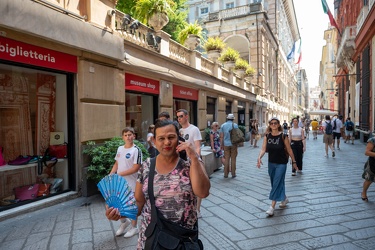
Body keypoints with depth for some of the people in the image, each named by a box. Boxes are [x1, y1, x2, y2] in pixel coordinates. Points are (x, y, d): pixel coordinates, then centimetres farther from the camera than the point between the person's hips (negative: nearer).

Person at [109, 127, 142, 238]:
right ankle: (124, 222, 40)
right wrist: (110, 175, -1)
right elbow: (116, 164, 13)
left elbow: (136, 168, -19)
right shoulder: (120, 148, 5)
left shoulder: (136, 150, -15)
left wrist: (120, 174, -18)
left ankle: (134, 227, 29)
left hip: (131, 183, -6)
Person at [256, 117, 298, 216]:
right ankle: (284, 198, 42)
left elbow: (289, 150, -4)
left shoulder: (283, 136, -11)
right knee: (275, 183, 17)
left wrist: (294, 162, 2)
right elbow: (263, 149, -7)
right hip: (271, 163, 5)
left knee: (277, 183, -6)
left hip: (281, 164, -5)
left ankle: (272, 206, -2)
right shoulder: (267, 136, -2)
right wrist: (259, 157, -24)